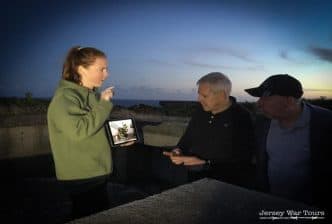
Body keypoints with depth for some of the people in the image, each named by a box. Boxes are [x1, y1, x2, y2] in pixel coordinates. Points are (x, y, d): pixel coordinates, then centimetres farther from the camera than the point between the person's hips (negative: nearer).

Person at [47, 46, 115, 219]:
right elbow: (79, 131, -30)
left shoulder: (92, 94, 9)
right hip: (81, 176, -8)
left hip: (97, 172, 8)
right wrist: (103, 104, -23)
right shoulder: (65, 97, -17)